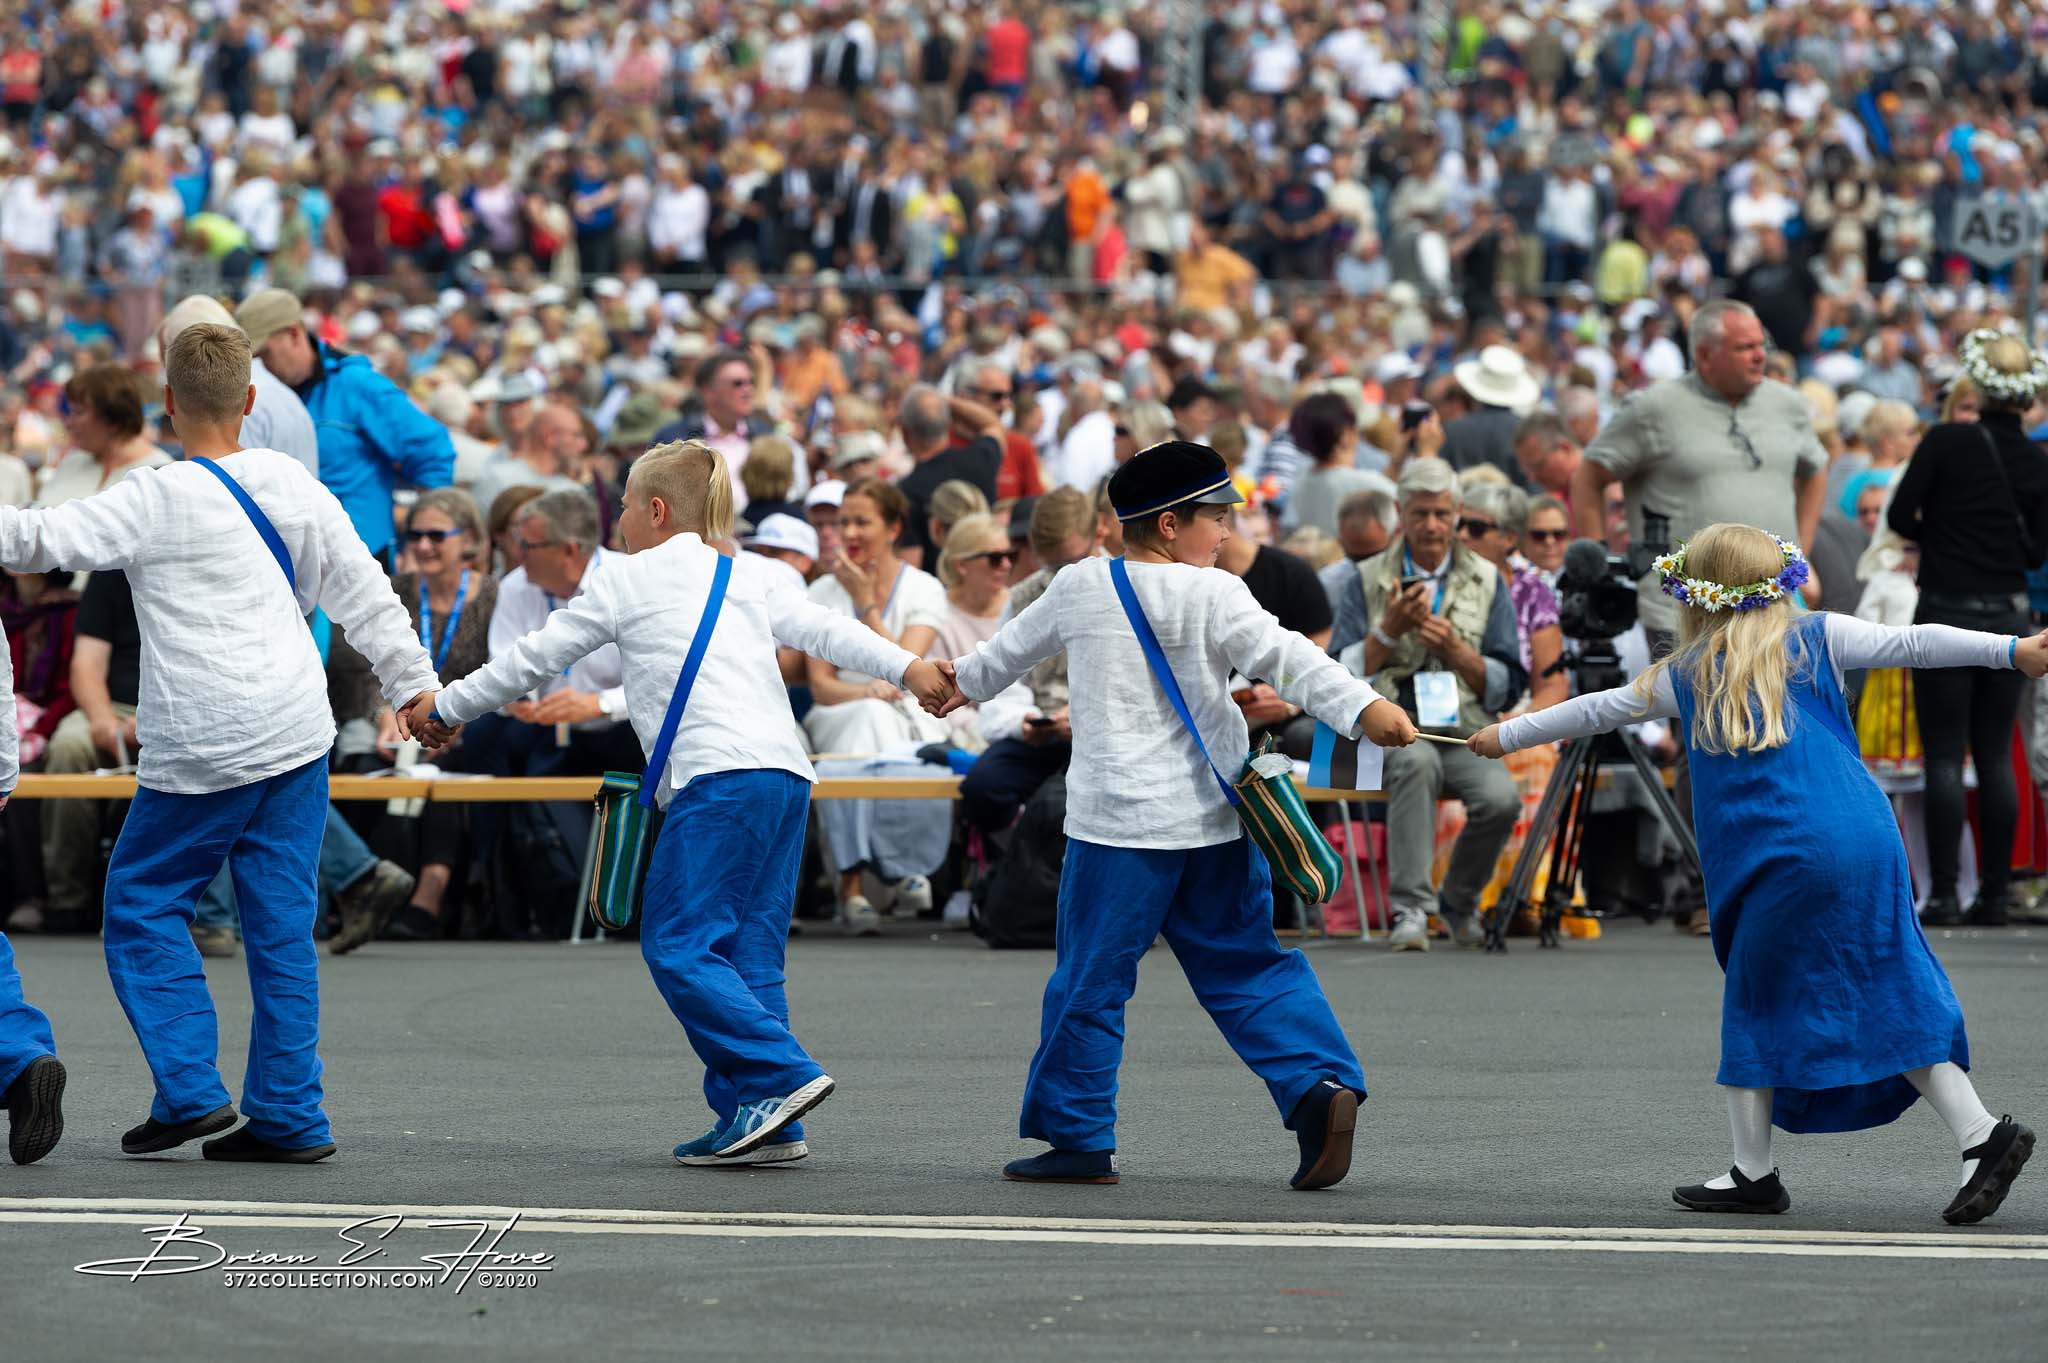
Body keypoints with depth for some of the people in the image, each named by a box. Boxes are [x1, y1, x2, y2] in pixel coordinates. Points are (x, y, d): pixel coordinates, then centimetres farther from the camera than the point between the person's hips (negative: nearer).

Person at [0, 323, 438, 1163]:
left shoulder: (155, 501, -10)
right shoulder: (293, 485, 6)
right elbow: (363, 591, 11)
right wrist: (414, 682, 20)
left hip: (200, 751, -5)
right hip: (297, 737, 5)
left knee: (141, 907, 9)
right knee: (280, 922, 7)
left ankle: (190, 1088, 0)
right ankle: (287, 1116, 7)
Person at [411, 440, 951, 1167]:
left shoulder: (629, 579, 10)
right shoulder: (754, 576, 24)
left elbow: (534, 658, 16)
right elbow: (824, 630, 8)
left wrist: (447, 706, 28)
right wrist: (907, 666, -4)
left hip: (718, 776, -7)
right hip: (786, 774, 7)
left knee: (678, 945, -7)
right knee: (746, 952, 6)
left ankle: (780, 1075, -20)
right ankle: (761, 1124, 0)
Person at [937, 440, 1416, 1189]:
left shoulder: (1080, 588, 4)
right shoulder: (1213, 596, -5)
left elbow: (1016, 644, 23)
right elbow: (1286, 659, -19)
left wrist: (966, 680, 43)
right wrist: (1363, 709, -29)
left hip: (1117, 823, 0)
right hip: (1214, 819, 0)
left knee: (1091, 978, 5)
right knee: (1247, 966, 9)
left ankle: (1076, 1135, 7)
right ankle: (1321, 1083, -8)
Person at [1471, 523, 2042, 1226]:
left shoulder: (1685, 678, 14)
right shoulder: (1817, 639, 13)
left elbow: (1594, 710, 27)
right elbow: (1912, 644, 0)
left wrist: (1508, 735, 42)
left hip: (1781, 869, -2)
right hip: (1869, 846, 2)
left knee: (1758, 1006, 10)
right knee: (1893, 1004, 7)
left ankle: (1753, 1171, 12)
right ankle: (1981, 1134, -5)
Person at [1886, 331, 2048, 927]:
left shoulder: (1947, 442, -10)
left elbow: (1900, 515, -8)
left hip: (1947, 610, -4)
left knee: (1944, 756, -1)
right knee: (1996, 756, 10)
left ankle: (1943, 894, -6)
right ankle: (1996, 893, 9)